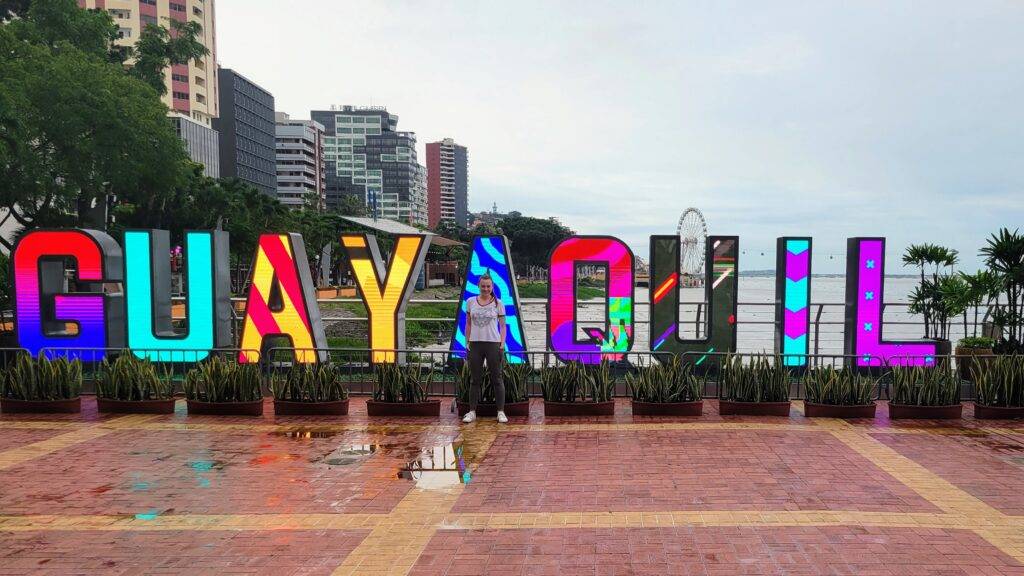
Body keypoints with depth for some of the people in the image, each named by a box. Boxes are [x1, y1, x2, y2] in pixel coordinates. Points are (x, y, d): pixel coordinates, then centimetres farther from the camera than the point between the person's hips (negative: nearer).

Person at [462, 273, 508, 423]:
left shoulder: (498, 304, 0)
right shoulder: (470, 302, 5)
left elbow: (503, 326, 2)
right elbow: (468, 324, 11)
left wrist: (502, 345, -7)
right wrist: (467, 343, 6)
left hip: (493, 344, -2)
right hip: (475, 344, 2)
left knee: (497, 378, 3)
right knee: (475, 379, 8)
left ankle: (501, 412, 8)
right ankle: (472, 411, 14)